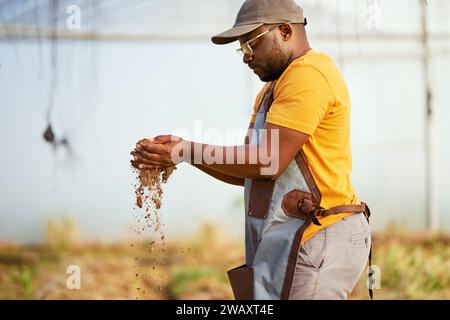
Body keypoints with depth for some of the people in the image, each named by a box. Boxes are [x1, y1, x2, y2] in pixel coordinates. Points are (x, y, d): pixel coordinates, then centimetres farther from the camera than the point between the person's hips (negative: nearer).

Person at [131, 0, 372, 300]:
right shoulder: (273, 89, 22)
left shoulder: (309, 74, -12)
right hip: (289, 241, 10)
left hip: (317, 242, -10)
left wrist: (190, 151, -11)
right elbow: (249, 172, 18)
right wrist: (184, 155, 6)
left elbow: (269, 162, -18)